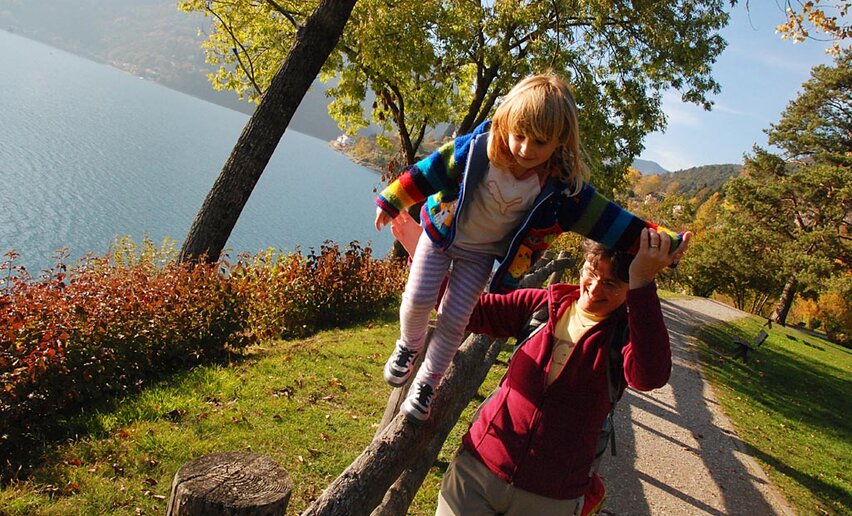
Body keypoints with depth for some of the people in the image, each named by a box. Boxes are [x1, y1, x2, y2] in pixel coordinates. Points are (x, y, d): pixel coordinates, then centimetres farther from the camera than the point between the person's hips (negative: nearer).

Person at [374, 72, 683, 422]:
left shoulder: (562, 187, -23)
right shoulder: (477, 148, -25)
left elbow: (606, 219, -19)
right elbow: (428, 172, -14)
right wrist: (392, 203, -7)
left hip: (482, 255, 0)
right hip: (443, 233, 0)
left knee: (454, 319, 1)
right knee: (418, 300, -4)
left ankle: (427, 382, 26)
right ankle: (408, 347, 31)